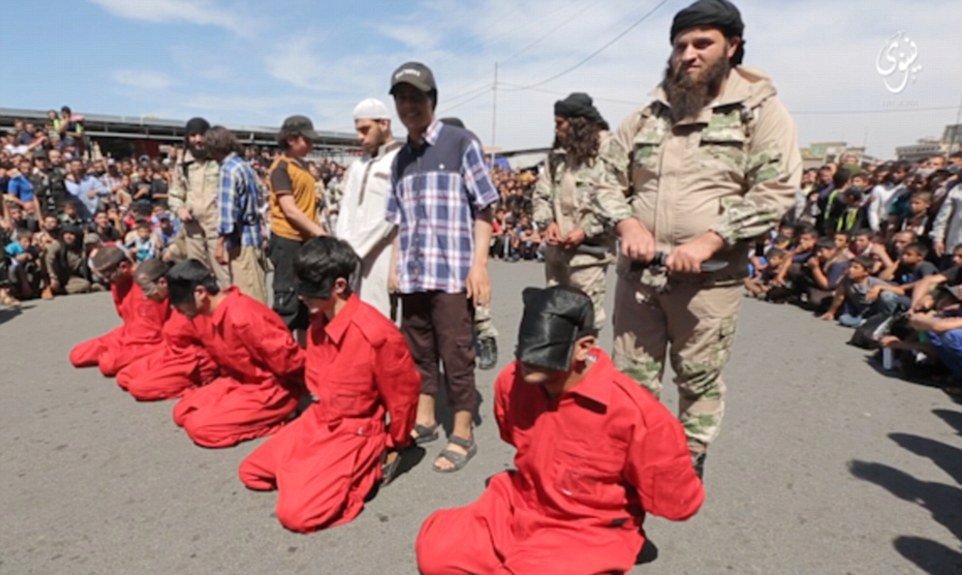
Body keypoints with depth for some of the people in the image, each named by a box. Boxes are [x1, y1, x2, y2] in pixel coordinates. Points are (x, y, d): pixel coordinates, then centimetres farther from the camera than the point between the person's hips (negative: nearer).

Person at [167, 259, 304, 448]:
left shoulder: (241, 316, -30)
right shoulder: (205, 314, 1)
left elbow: (287, 358, -26)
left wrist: (307, 389, -13)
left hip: (272, 390, -9)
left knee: (199, 426, -16)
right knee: (181, 412, 7)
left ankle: (274, 420, -4)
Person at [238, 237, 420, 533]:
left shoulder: (377, 333, -29)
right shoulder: (318, 323, -2)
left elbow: (404, 393, -15)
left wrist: (394, 446, -2)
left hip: (356, 434, -8)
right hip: (316, 421, 8)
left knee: (295, 512, -16)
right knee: (250, 472, 10)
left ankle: (369, 469, 1)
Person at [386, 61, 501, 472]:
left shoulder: (461, 143, 0)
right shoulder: (400, 159, 15)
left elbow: (483, 209, -4)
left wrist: (479, 264, -11)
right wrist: (396, 265, 13)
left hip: (453, 272, -5)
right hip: (412, 275, 6)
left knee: (456, 355, -1)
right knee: (418, 351, 13)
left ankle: (462, 435, 13)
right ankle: (424, 420, 30)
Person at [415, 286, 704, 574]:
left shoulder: (634, 411, -28)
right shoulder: (511, 381, -12)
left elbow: (677, 502, -12)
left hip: (591, 532, -4)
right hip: (519, 507, 5)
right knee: (434, 551, -10)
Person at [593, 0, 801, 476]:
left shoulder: (760, 110, 1)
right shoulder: (646, 116, 12)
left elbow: (775, 192, -8)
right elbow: (609, 180, 12)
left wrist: (708, 241, -18)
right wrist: (628, 224, -7)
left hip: (708, 278, -3)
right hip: (637, 272, 4)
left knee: (700, 381, 10)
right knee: (632, 378, 11)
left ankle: (690, 465, 32)